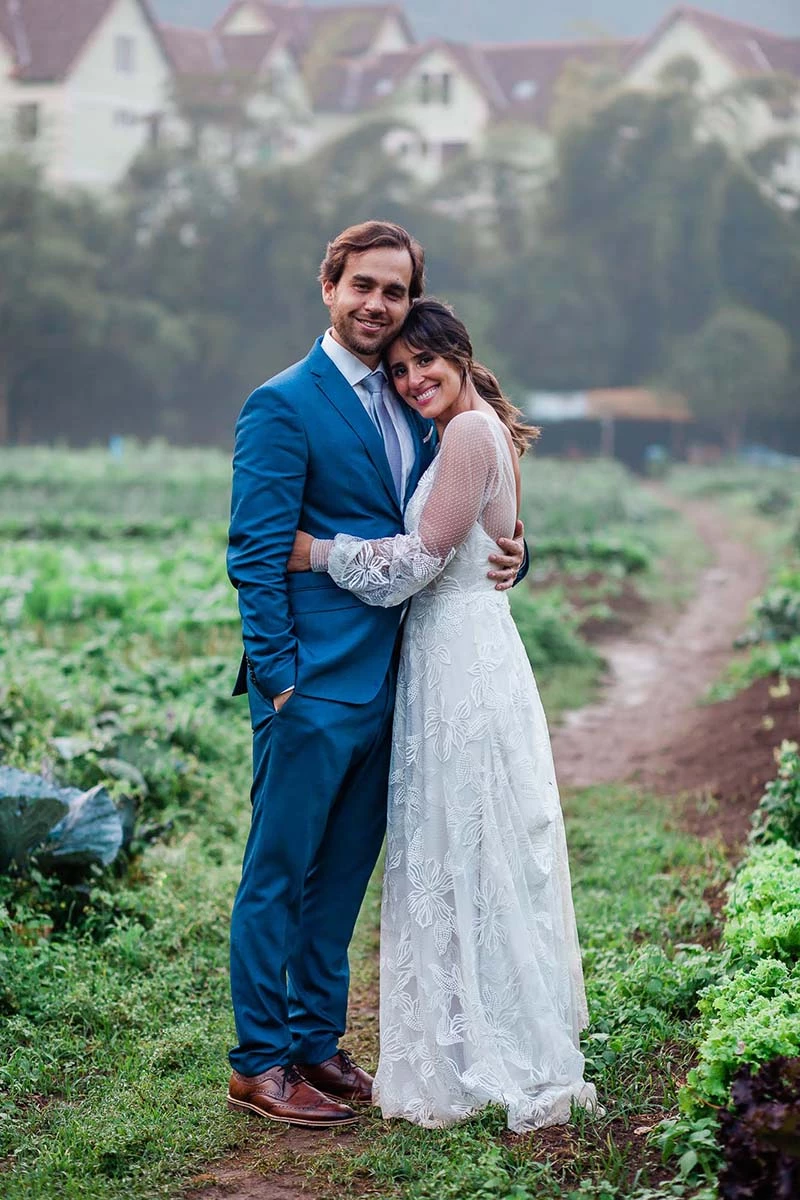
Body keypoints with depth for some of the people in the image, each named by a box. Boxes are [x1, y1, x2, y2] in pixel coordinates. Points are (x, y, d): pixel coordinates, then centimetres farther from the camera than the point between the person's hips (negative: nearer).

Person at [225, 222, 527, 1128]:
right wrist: (277, 675, -16)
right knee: (278, 875, 1)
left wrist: (506, 558, 1)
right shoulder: (282, 405, -8)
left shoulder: (414, 410, 15)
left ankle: (315, 1043, 26)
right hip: (312, 687, -7)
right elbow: (256, 553, -12)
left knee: (343, 875, 15)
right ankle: (257, 1065, 10)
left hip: (383, 682, 7)